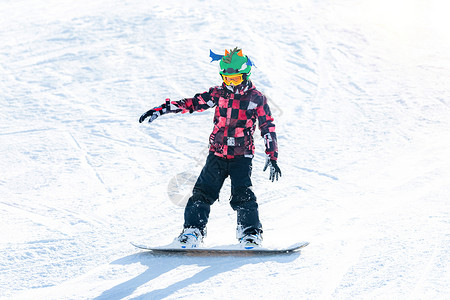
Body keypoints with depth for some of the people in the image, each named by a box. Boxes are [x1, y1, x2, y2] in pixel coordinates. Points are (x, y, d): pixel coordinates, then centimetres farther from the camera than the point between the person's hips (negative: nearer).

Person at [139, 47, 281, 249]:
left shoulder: (256, 98, -1)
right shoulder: (218, 94, 6)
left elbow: (268, 128, 1)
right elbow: (191, 103, 5)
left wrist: (272, 158, -4)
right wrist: (160, 110, -1)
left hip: (241, 157, -3)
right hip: (217, 154, 3)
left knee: (242, 195, -16)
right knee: (203, 192, -5)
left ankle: (250, 232, -5)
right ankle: (193, 229, 1)